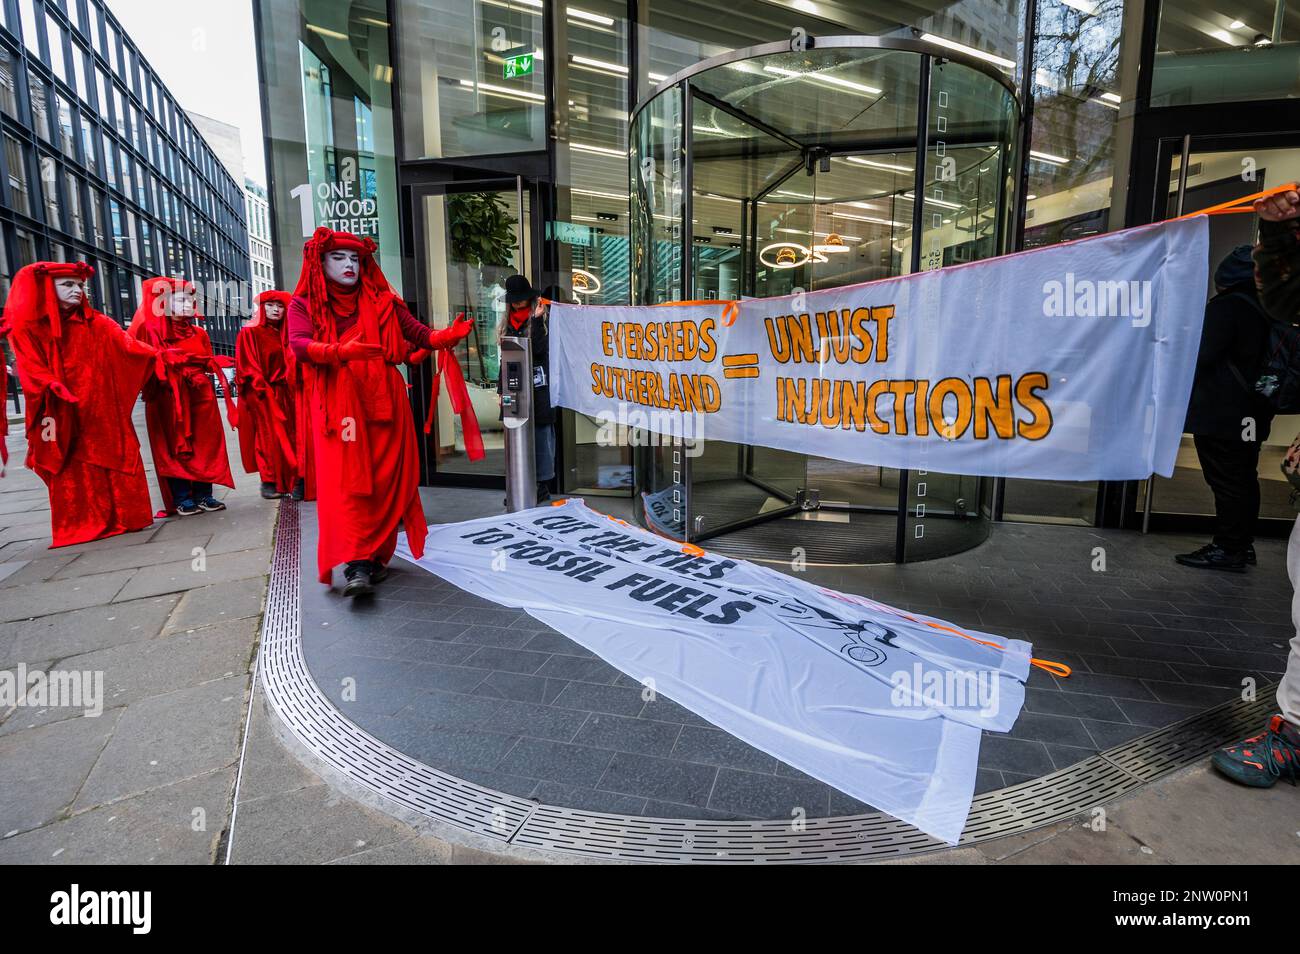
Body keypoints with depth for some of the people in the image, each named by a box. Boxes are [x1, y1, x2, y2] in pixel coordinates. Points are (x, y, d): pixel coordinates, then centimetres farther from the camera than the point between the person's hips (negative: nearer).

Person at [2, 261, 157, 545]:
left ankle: (124, 516, 8)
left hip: (101, 408, 2)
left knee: (117, 459, 0)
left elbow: (127, 345, -3)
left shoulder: (97, 324, 12)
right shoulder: (27, 327, 4)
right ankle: (80, 526, 8)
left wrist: (158, 356, -19)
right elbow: (32, 370, -4)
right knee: (72, 470, 0)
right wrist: (54, 391, -21)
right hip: (63, 411, -2)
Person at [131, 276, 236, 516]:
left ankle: (203, 495, 8)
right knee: (175, 447, -1)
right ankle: (181, 499, 4)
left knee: (205, 445, 2)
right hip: (169, 399, -4)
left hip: (200, 397, 4)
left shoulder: (199, 334, 15)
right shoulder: (151, 331, 2)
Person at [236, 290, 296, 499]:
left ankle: (288, 481, 7)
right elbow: (247, 366, -6)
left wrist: (288, 386, 2)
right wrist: (263, 388, -14)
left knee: (287, 435, 2)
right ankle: (268, 482, -3)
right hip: (260, 394, -5)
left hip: (283, 393, 5)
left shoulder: (284, 334, 17)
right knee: (269, 437, -8)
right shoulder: (249, 333, 2)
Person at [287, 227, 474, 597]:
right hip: (338, 405, -2)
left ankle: (378, 556, 13)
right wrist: (340, 351, -28)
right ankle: (355, 566, -16)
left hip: (384, 400, 2)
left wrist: (448, 335, -17)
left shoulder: (382, 301, 13)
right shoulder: (305, 304, 9)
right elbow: (299, 345, -9)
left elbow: (419, 334, 4)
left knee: (386, 480, 1)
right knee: (345, 482, -11)